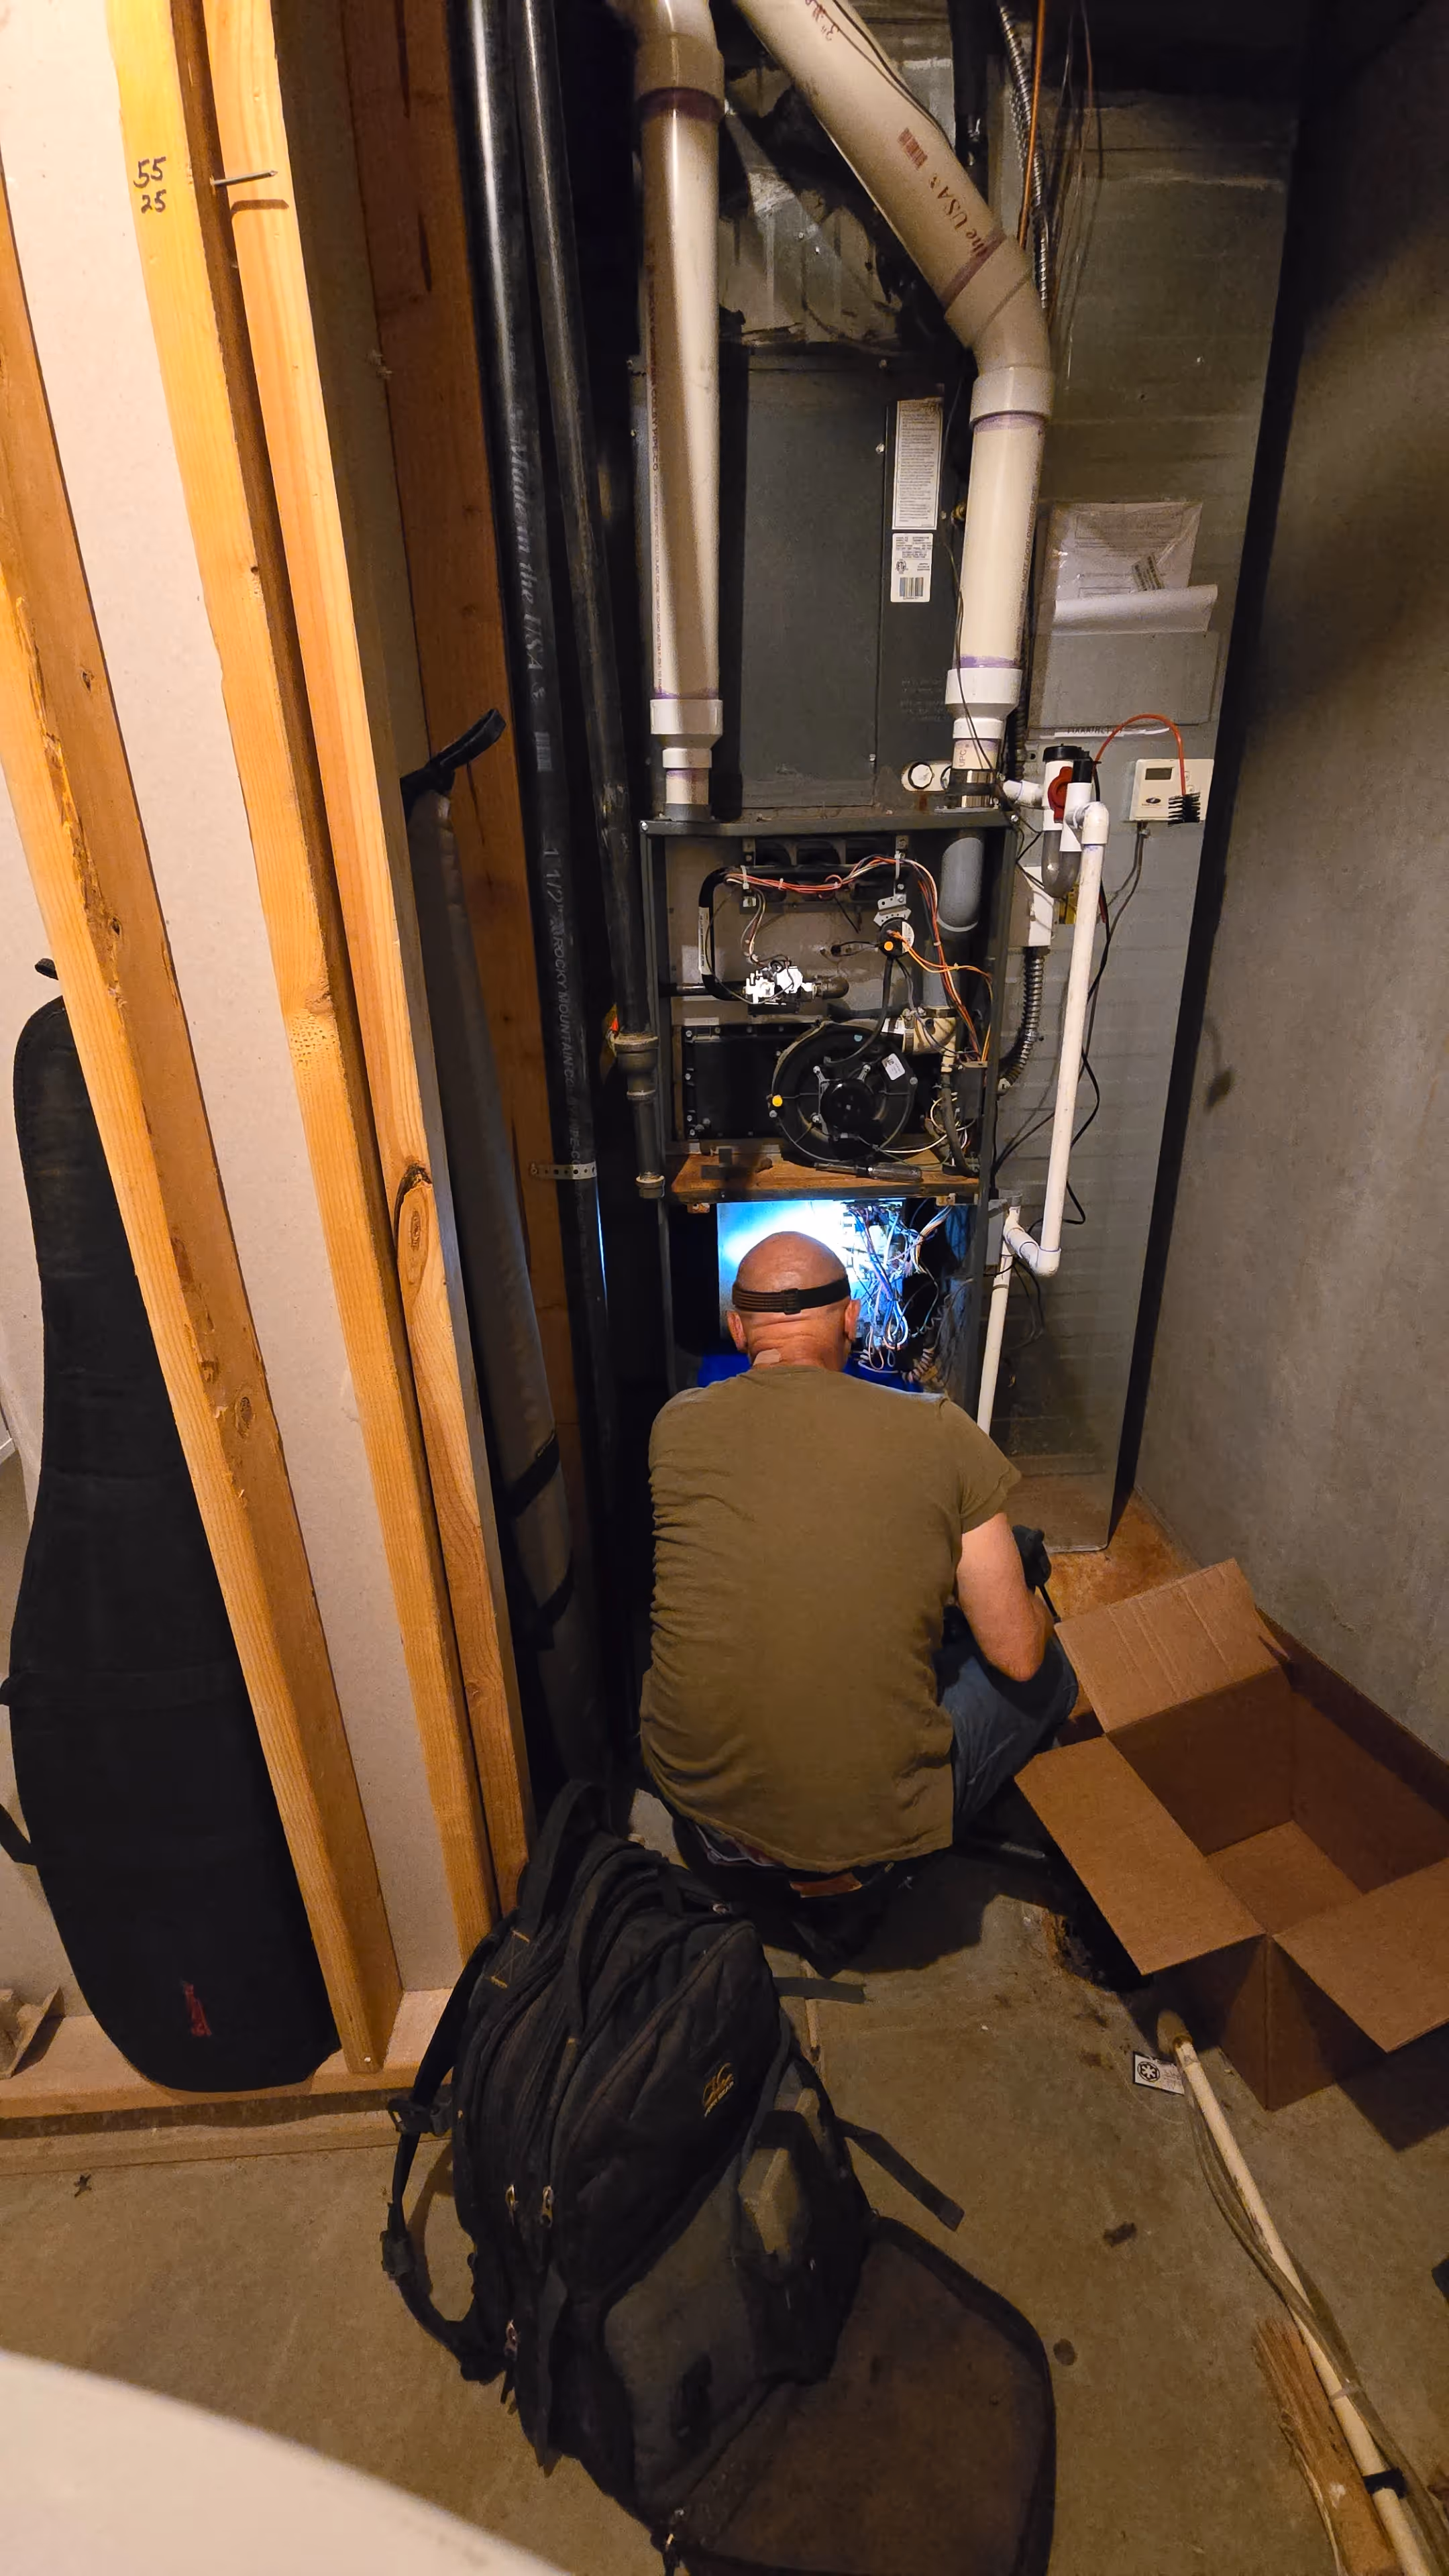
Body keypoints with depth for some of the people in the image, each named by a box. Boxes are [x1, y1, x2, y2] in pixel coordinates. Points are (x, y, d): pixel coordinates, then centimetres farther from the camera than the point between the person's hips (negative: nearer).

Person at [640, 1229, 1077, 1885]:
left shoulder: (678, 1423, -7)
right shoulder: (940, 1432, -13)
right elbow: (1017, 1656, -7)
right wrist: (1033, 1610, 17)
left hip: (696, 1792, 4)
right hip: (876, 1822, -3)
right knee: (1046, 1672, 21)